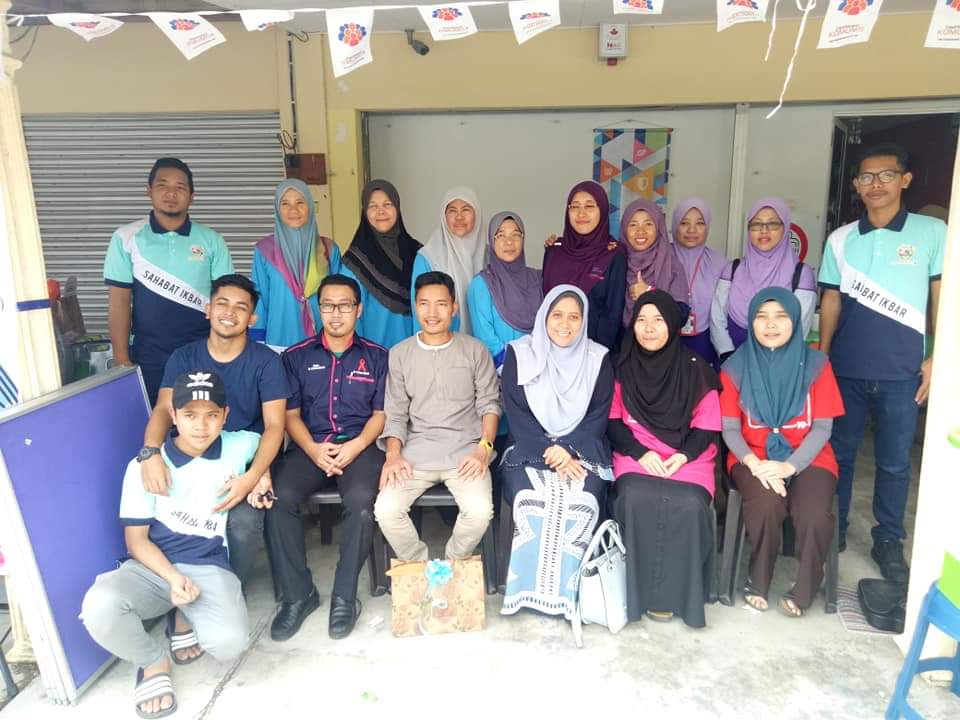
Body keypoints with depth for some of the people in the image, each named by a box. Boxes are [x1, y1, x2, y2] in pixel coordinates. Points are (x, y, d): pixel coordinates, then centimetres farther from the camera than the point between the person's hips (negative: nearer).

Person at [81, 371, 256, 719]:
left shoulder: (238, 448, 2)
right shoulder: (145, 466, -2)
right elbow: (136, 539, -1)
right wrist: (173, 577, -18)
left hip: (209, 568, 0)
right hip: (152, 566, 0)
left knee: (229, 642, -28)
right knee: (99, 609, -33)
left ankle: (187, 618, 10)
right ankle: (154, 660, 1)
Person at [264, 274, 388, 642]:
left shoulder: (376, 356, 11)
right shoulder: (297, 357, 13)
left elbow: (381, 413, 7)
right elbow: (290, 414, 7)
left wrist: (356, 446, -11)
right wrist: (313, 450, -11)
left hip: (359, 446, -1)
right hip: (308, 447, 2)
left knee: (362, 501, -32)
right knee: (278, 498, -27)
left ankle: (344, 596, -14)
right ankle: (297, 594, -10)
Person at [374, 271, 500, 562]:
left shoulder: (475, 350, 7)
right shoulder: (400, 354, 9)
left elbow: (489, 403, 6)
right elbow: (395, 413, 7)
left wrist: (484, 447, -10)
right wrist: (394, 454, -10)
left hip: (465, 451, -1)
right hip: (416, 452, 1)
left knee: (480, 511, -26)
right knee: (386, 510, -22)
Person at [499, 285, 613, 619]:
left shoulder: (598, 359, 4)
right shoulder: (519, 353, 1)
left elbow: (598, 417, 1)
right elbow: (516, 415, -4)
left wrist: (570, 451, -16)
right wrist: (549, 451, -17)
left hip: (582, 452, 1)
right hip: (529, 451, 0)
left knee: (581, 504, -27)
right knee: (532, 501, -29)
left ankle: (567, 591, -11)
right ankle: (533, 588, -13)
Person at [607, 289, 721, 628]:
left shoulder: (696, 370, 6)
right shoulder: (620, 367, 7)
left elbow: (708, 425, 4)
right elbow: (612, 421, 3)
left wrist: (683, 455, -13)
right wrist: (641, 453, -12)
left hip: (688, 457, 0)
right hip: (636, 455, 0)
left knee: (689, 504, -31)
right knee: (638, 499, -32)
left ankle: (679, 591, -12)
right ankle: (646, 590, -16)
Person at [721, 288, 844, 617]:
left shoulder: (816, 364, -2)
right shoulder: (735, 368, -2)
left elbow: (822, 427, -3)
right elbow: (730, 429, -2)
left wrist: (789, 466, -17)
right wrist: (754, 463, -20)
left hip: (806, 458, 1)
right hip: (753, 457, 0)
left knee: (815, 515, -28)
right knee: (767, 505, -32)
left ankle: (803, 590, 0)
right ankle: (758, 582, -5)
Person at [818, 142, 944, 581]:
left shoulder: (933, 233, -1)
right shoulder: (840, 239, 4)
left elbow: (941, 299, 1)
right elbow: (831, 302, 9)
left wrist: (937, 360, -4)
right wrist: (820, 358, 6)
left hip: (901, 372, -1)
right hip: (846, 369, 2)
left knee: (894, 461, 9)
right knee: (838, 453, 12)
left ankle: (888, 540, 26)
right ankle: (834, 530, 28)